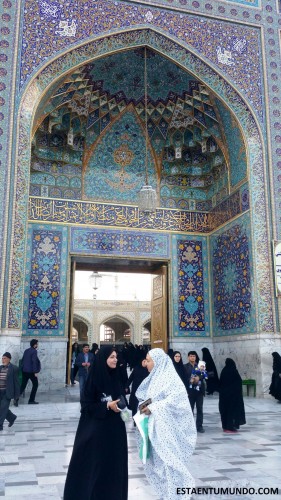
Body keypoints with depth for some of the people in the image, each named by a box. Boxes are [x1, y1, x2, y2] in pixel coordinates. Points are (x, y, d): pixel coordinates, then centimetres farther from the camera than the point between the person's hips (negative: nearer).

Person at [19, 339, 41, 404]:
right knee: (35, 385, 8)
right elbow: (34, 362, -19)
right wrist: (35, 372, -19)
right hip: (31, 371, -7)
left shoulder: (26, 351, 12)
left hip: (24, 371, 7)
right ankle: (31, 400, 7)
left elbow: (23, 360, 17)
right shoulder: (34, 351, -13)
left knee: (23, 385, 10)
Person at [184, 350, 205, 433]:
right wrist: (191, 380, -19)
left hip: (199, 390, 2)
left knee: (200, 409, 3)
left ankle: (199, 426, 9)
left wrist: (199, 377, -18)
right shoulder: (185, 367, 4)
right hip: (190, 390, -2)